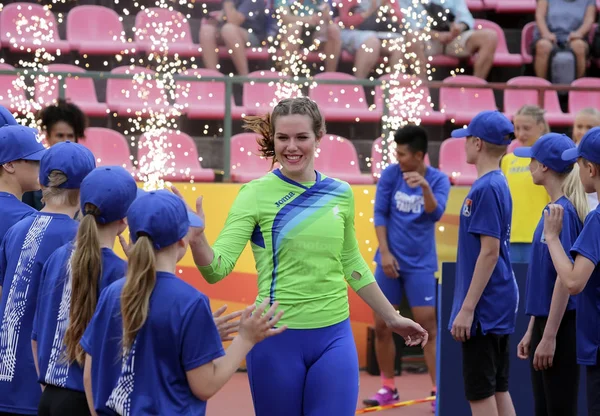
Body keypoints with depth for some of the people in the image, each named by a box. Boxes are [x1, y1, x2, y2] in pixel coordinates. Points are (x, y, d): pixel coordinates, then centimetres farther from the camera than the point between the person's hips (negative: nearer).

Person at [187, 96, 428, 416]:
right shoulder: (256, 194, -7)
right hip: (276, 337, -3)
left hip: (334, 336, 3)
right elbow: (217, 267, -15)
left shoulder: (340, 193, 5)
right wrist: (196, 239, -36)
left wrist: (392, 318, 24)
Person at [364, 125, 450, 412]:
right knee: (381, 326, 5)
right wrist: (384, 252, -8)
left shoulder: (438, 180, -7)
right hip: (390, 260, 2)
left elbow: (435, 214, -21)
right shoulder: (390, 174, -3)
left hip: (420, 264, -2)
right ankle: (388, 388, 18)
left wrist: (425, 187, -39)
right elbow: (380, 213, 0)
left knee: (428, 327, -6)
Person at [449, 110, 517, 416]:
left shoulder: (486, 189, -16)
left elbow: (490, 251, -20)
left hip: (484, 307, -10)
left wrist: (467, 308, -20)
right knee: (497, 389, 12)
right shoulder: (498, 185, 12)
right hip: (500, 306, 10)